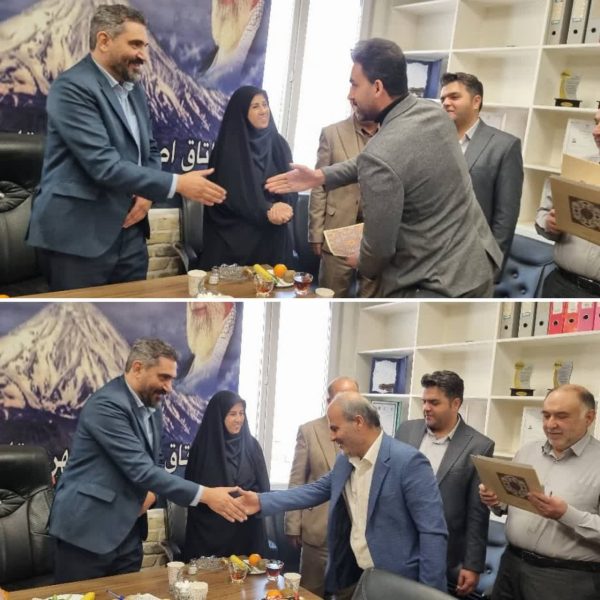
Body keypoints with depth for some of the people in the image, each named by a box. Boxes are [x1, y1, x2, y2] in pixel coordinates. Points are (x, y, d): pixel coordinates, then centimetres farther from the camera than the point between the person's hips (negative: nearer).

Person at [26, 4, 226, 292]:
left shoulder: (134, 89, 14)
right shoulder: (72, 87, -14)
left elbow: (149, 149, 22)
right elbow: (104, 165, -22)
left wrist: (147, 193, 0)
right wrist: (177, 184, -20)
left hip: (128, 231, 8)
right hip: (78, 235, -8)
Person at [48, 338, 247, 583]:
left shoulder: (152, 409, 10)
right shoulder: (106, 404, -19)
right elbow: (140, 469, -25)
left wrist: (150, 491, -2)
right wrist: (205, 494, -25)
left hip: (127, 530, 8)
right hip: (88, 527, -8)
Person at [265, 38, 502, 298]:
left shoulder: (379, 157, -25)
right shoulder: (433, 112, 0)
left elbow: (380, 246, -17)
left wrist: (363, 265, 6)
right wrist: (320, 176, 13)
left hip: (438, 284, -8)